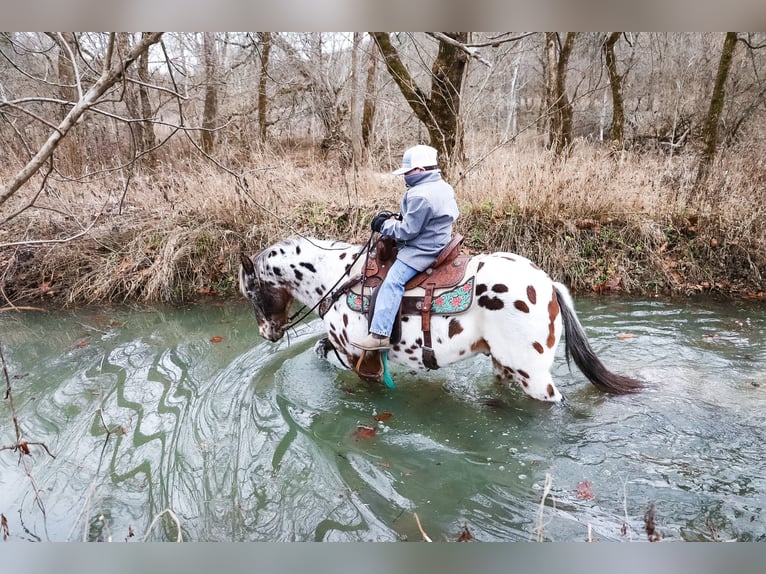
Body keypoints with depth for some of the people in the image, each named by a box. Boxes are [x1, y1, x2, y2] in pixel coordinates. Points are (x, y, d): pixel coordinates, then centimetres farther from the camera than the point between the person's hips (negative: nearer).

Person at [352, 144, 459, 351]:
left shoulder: (420, 195, -23)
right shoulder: (443, 187, 10)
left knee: (392, 283, -18)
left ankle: (379, 334, -21)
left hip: (422, 251, -12)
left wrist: (385, 225, -7)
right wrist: (400, 218, 9)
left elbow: (407, 231, -21)